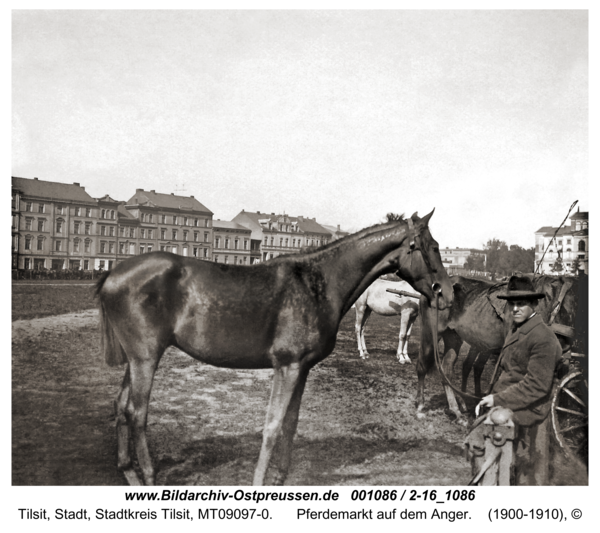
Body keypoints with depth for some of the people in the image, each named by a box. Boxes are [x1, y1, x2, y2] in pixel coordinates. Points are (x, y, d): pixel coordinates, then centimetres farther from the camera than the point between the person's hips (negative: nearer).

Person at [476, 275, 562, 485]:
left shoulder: (542, 338, -18)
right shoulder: (515, 330, 12)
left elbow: (537, 385, -21)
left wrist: (499, 399, -20)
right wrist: (491, 398, 5)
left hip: (528, 418, -9)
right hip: (508, 413, 9)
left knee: (529, 474, 5)